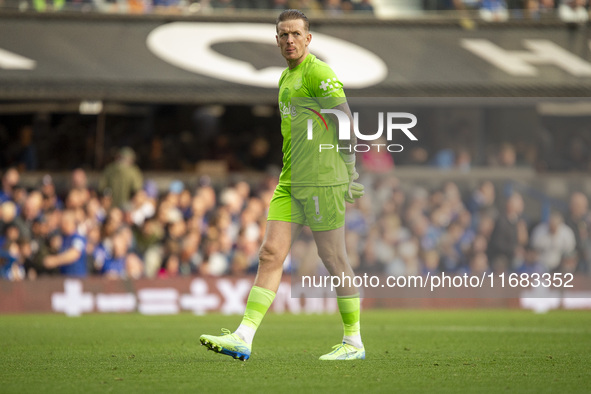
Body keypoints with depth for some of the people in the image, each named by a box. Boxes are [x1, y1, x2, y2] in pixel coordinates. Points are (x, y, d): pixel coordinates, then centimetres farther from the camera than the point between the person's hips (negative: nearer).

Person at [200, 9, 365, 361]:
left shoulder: (318, 73, -9)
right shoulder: (286, 77, 18)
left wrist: (350, 172, -13)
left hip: (323, 181, -8)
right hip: (291, 182, 8)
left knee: (334, 260, -1)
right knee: (271, 254, -1)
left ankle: (354, 342, 11)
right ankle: (243, 339, -7)